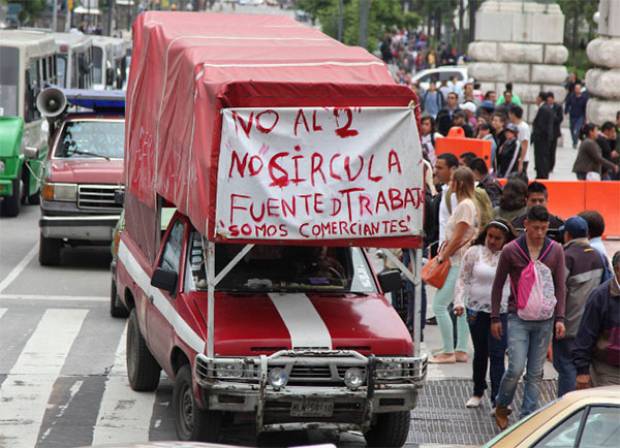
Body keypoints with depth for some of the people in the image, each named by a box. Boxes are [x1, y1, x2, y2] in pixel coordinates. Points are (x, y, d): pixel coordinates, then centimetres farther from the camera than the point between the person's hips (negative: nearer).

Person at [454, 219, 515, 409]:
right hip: (477, 311, 2)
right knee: (480, 353, 15)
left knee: (497, 356, -8)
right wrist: (459, 302, -10)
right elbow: (463, 280, 2)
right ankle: (478, 393, 33)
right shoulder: (474, 252, 0)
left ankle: (497, 401, -8)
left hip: (502, 312, -2)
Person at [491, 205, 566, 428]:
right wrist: (495, 318, 3)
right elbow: (498, 285, 4)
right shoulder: (511, 251, -3)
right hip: (518, 318, -3)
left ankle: (528, 417, 11)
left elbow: (560, 286, 8)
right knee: (516, 368, -10)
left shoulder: (555, 251, 3)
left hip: (544, 320, 3)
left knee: (536, 373, 4)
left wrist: (559, 318, 1)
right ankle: (501, 406, 15)